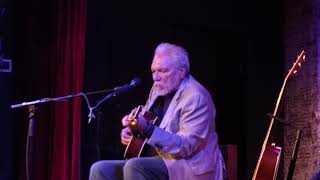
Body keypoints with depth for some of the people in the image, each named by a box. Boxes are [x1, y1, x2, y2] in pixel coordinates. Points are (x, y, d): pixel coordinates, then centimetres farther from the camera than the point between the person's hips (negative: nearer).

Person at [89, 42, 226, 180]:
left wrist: (147, 128, -32)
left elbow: (186, 146, -23)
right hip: (155, 162, 9)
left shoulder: (196, 97, -15)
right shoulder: (159, 88, 11)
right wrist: (131, 129, -1)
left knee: (134, 167, -32)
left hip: (190, 168, -9)